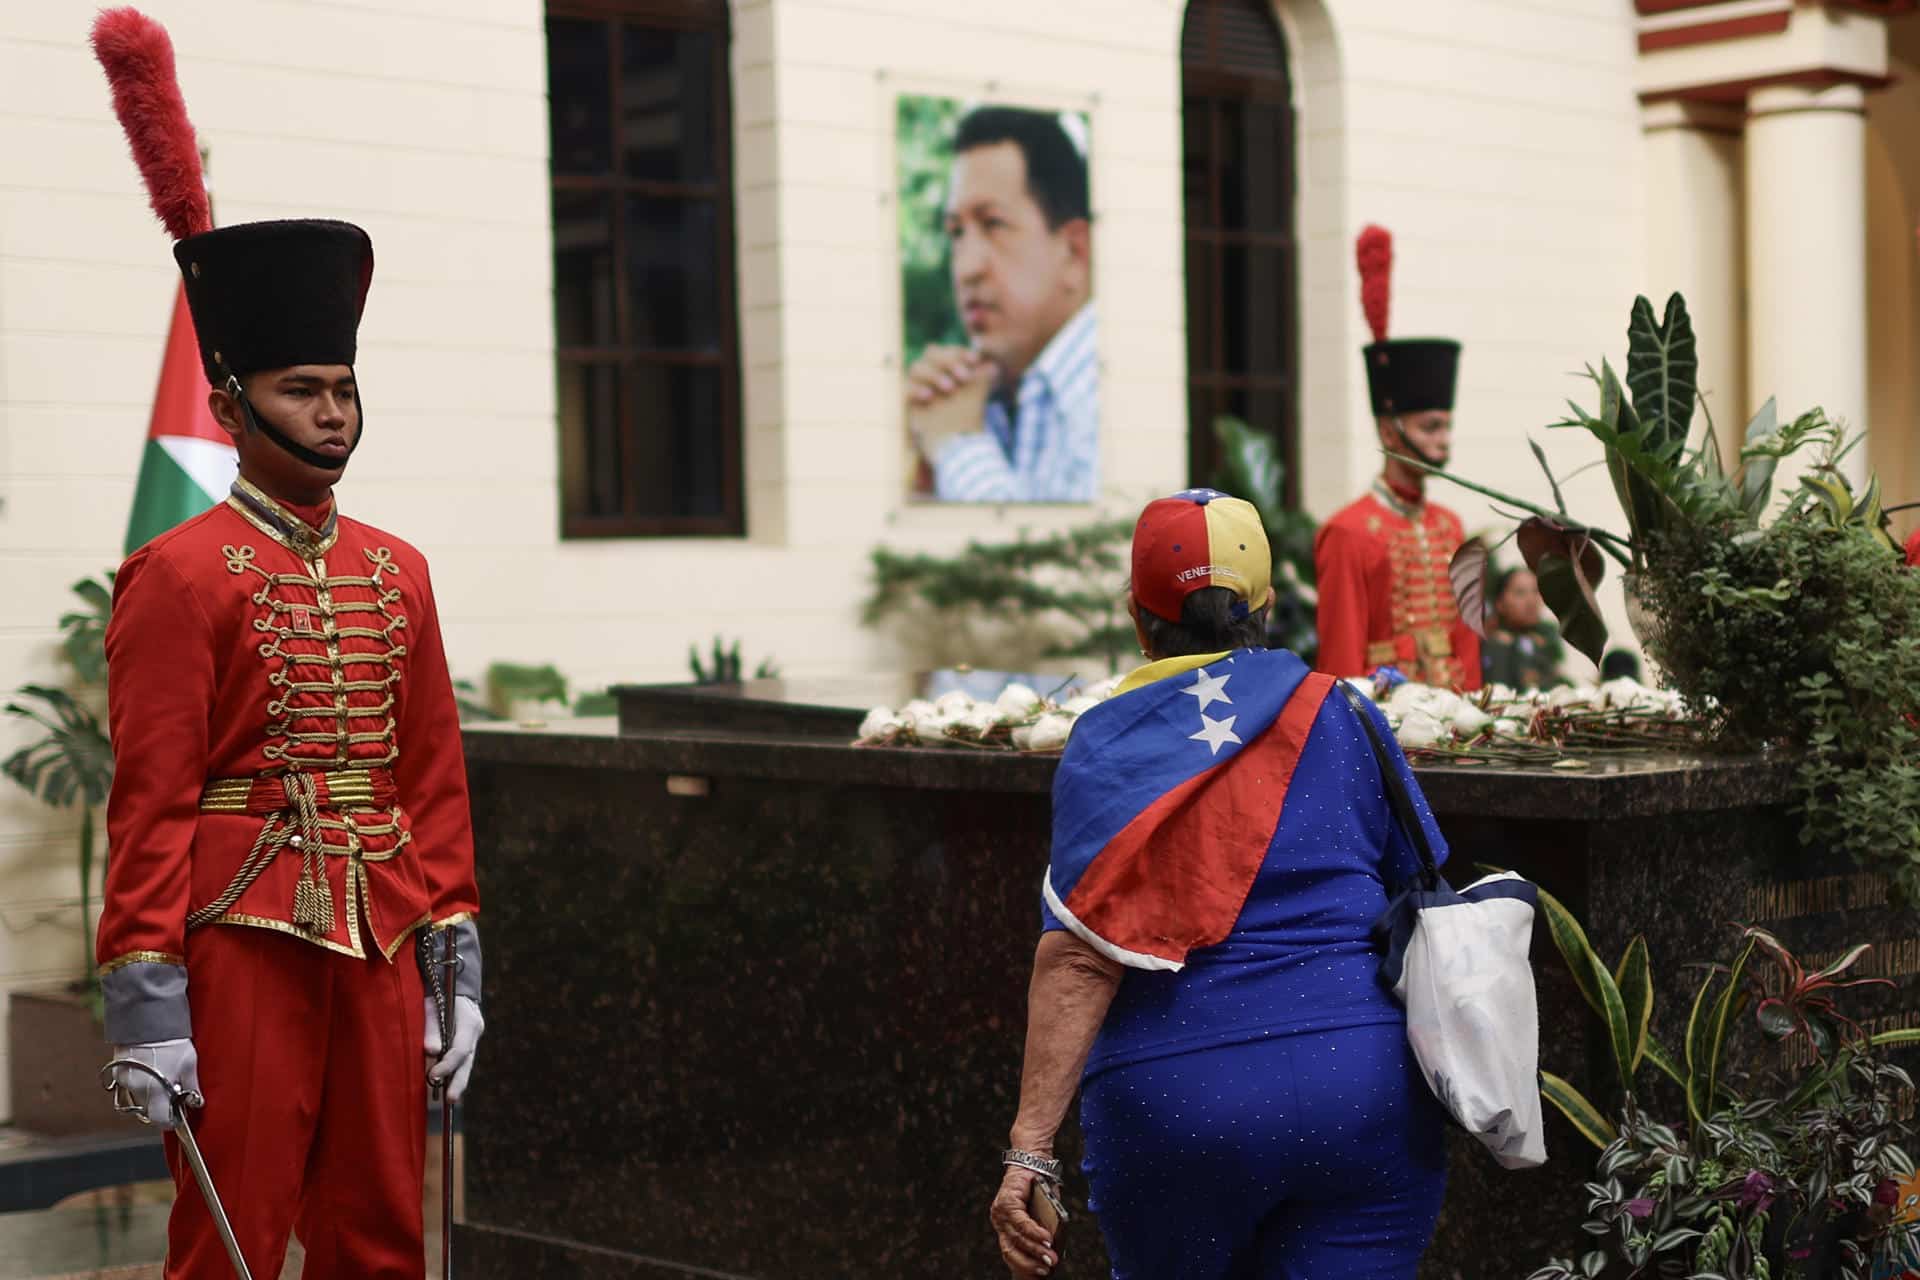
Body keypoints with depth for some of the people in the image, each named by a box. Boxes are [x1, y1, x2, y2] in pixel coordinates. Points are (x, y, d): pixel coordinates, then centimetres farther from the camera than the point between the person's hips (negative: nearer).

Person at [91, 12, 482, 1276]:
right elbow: (150, 799, -10)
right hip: (244, 928, -6)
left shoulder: (399, 572, 11)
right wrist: (147, 1003, -15)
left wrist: (455, 964, 9)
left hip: (379, 934, 6)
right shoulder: (180, 573, -7)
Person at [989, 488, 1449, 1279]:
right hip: (1364, 1091, 1)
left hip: (1173, 1107, -1)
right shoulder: (1343, 718, 6)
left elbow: (1079, 957, -12)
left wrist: (1029, 1149, -14)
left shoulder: (1107, 745, -1)